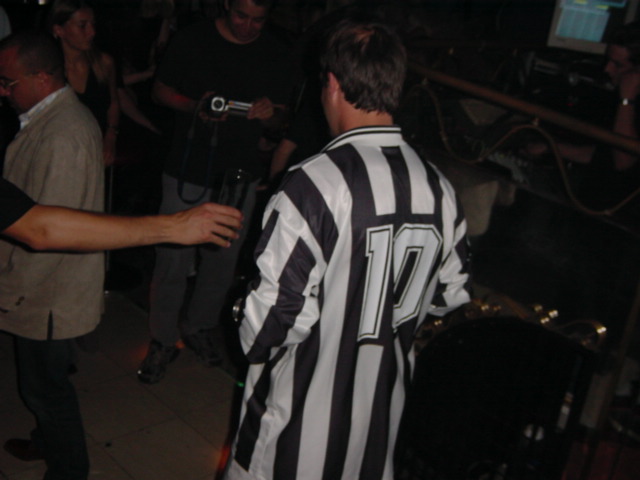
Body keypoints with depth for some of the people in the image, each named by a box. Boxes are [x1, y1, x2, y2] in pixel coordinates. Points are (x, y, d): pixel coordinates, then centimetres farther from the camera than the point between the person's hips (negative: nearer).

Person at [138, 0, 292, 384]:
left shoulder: (276, 54, 3)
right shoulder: (192, 40, -3)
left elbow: (280, 116, 9)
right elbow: (161, 89, 5)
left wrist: (269, 114, -16)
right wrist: (194, 106, -15)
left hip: (241, 174, 2)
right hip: (188, 171, -2)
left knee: (223, 260, 11)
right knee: (173, 260, 0)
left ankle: (200, 328, 33)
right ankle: (163, 341, 18)